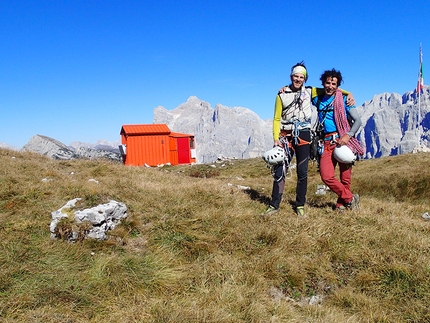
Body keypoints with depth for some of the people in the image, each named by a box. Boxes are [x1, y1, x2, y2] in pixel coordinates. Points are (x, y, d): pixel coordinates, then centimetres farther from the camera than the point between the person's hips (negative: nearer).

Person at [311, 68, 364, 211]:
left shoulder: (344, 99, 3)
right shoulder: (318, 99, 14)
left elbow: (358, 121, 0)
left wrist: (348, 135, -16)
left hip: (343, 141, -2)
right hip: (327, 143, 3)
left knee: (345, 177, 1)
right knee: (326, 177, -10)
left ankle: (341, 204, 24)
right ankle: (350, 198, 10)